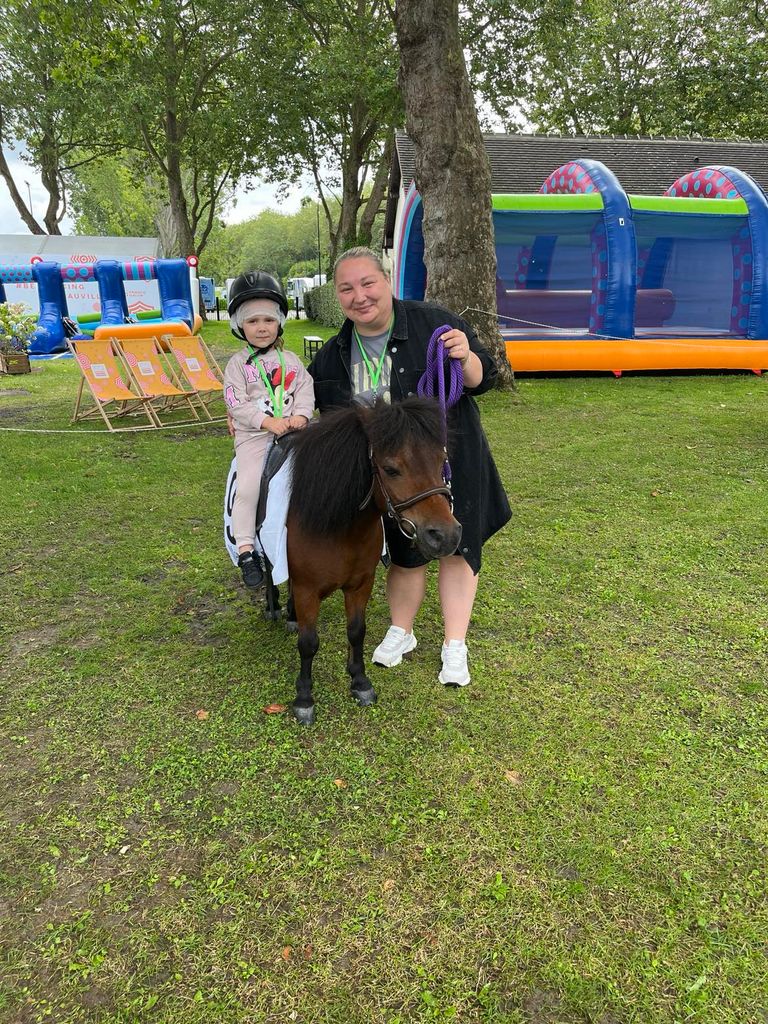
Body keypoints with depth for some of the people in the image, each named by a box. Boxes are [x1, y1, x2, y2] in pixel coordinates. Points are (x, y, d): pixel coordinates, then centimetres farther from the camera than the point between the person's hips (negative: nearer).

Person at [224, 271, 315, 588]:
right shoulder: (238, 364, 4)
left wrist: (301, 415, -14)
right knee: (248, 487, -18)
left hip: (293, 431, 3)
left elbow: (305, 389, 6)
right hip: (253, 435, -3)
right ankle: (246, 551, -12)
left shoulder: (290, 359, 13)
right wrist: (268, 421, -17)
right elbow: (236, 404, -5)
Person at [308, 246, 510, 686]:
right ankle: (401, 633, 36)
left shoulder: (433, 322, -15)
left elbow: (483, 380, -10)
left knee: (457, 549, 6)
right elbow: (312, 406, 14)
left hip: (450, 460, -2)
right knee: (406, 553, 12)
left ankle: (455, 647, 22)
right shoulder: (334, 354, -2)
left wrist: (465, 357, -31)